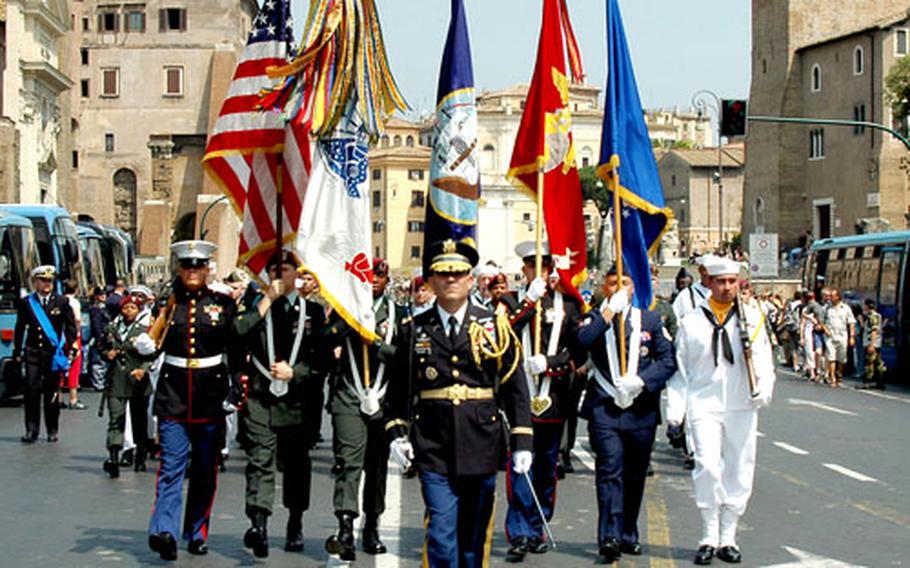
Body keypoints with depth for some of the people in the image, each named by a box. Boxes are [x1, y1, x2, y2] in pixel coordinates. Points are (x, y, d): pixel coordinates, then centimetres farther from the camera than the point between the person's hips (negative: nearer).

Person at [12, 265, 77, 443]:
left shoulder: (62, 302, 5)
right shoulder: (26, 303, 6)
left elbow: (71, 327, 8)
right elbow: (19, 329, 10)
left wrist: (69, 350, 1)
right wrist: (17, 353, 7)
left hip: (53, 353, 0)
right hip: (32, 353, 0)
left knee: (52, 392, 5)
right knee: (32, 390, -8)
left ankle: (52, 430, 14)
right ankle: (31, 430, -5)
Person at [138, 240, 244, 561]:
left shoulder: (224, 304, 3)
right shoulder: (167, 303, 4)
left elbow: (237, 353, 4)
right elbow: (154, 345, 9)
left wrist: (236, 391, -2)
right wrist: (144, 346, -14)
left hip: (210, 397, 1)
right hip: (173, 396, -1)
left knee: (205, 470, 8)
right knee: (171, 465, -10)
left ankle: (197, 534, 19)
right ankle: (164, 532, -20)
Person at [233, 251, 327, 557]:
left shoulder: (313, 311, 10)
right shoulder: (256, 306, 10)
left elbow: (322, 356, 6)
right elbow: (238, 334, -10)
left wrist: (294, 372, -8)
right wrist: (267, 301, -10)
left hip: (298, 399, 1)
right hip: (260, 397, -1)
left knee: (296, 463, 10)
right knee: (260, 461, -13)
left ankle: (295, 527, 24)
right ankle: (258, 525, -24)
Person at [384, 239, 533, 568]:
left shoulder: (495, 327, 4)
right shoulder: (414, 330, 5)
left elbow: (516, 387, 3)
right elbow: (399, 388, 10)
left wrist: (522, 441, -2)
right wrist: (396, 432, -1)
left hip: (481, 447, 1)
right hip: (434, 450, -1)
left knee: (475, 535, 10)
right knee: (441, 533, -8)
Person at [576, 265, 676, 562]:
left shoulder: (650, 320, 11)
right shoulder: (595, 319, 7)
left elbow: (668, 360, 4)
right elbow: (583, 341, -16)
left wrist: (640, 381, -10)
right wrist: (610, 311, -14)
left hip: (641, 409, 2)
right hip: (604, 409, -2)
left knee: (635, 475, 10)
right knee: (610, 470, -13)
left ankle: (629, 535, 21)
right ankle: (609, 536, -18)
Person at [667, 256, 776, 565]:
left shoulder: (752, 318, 8)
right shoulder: (692, 322, 6)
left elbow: (764, 358, 5)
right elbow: (679, 368, 8)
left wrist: (764, 388, -13)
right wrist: (675, 406, 1)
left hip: (741, 407, 2)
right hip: (704, 406, -2)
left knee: (739, 472, 4)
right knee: (708, 467, -14)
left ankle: (728, 537, 16)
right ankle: (709, 537, -4)